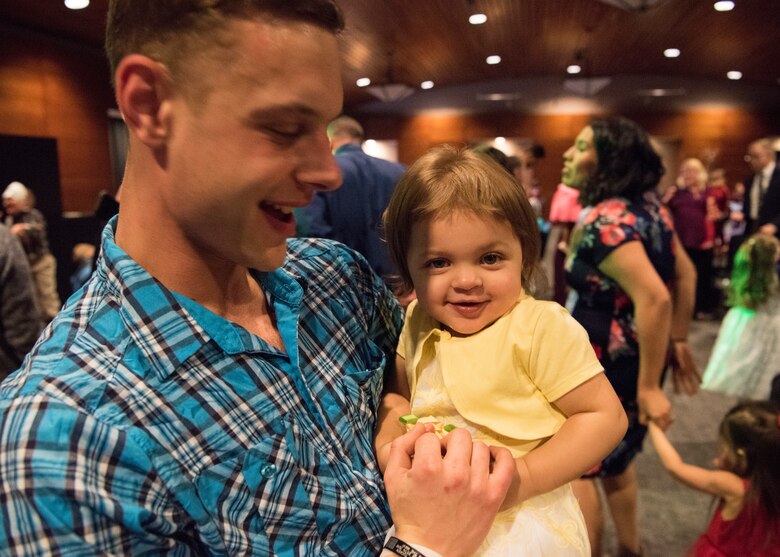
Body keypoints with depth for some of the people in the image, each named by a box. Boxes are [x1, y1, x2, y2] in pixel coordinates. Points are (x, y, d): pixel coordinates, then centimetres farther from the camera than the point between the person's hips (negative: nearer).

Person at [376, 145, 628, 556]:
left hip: (521, 521, -4)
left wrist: (525, 477, -22)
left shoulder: (542, 327, -18)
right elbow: (399, 391, 13)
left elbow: (606, 416, -15)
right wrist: (387, 439, -6)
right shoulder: (418, 323, -1)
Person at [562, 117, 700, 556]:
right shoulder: (648, 205, 4)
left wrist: (649, 387, -27)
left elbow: (654, 299, -32)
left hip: (604, 365, -9)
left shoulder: (605, 220, -24)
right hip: (630, 358, 9)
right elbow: (685, 275, 9)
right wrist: (679, 341, 15)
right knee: (615, 458, 26)